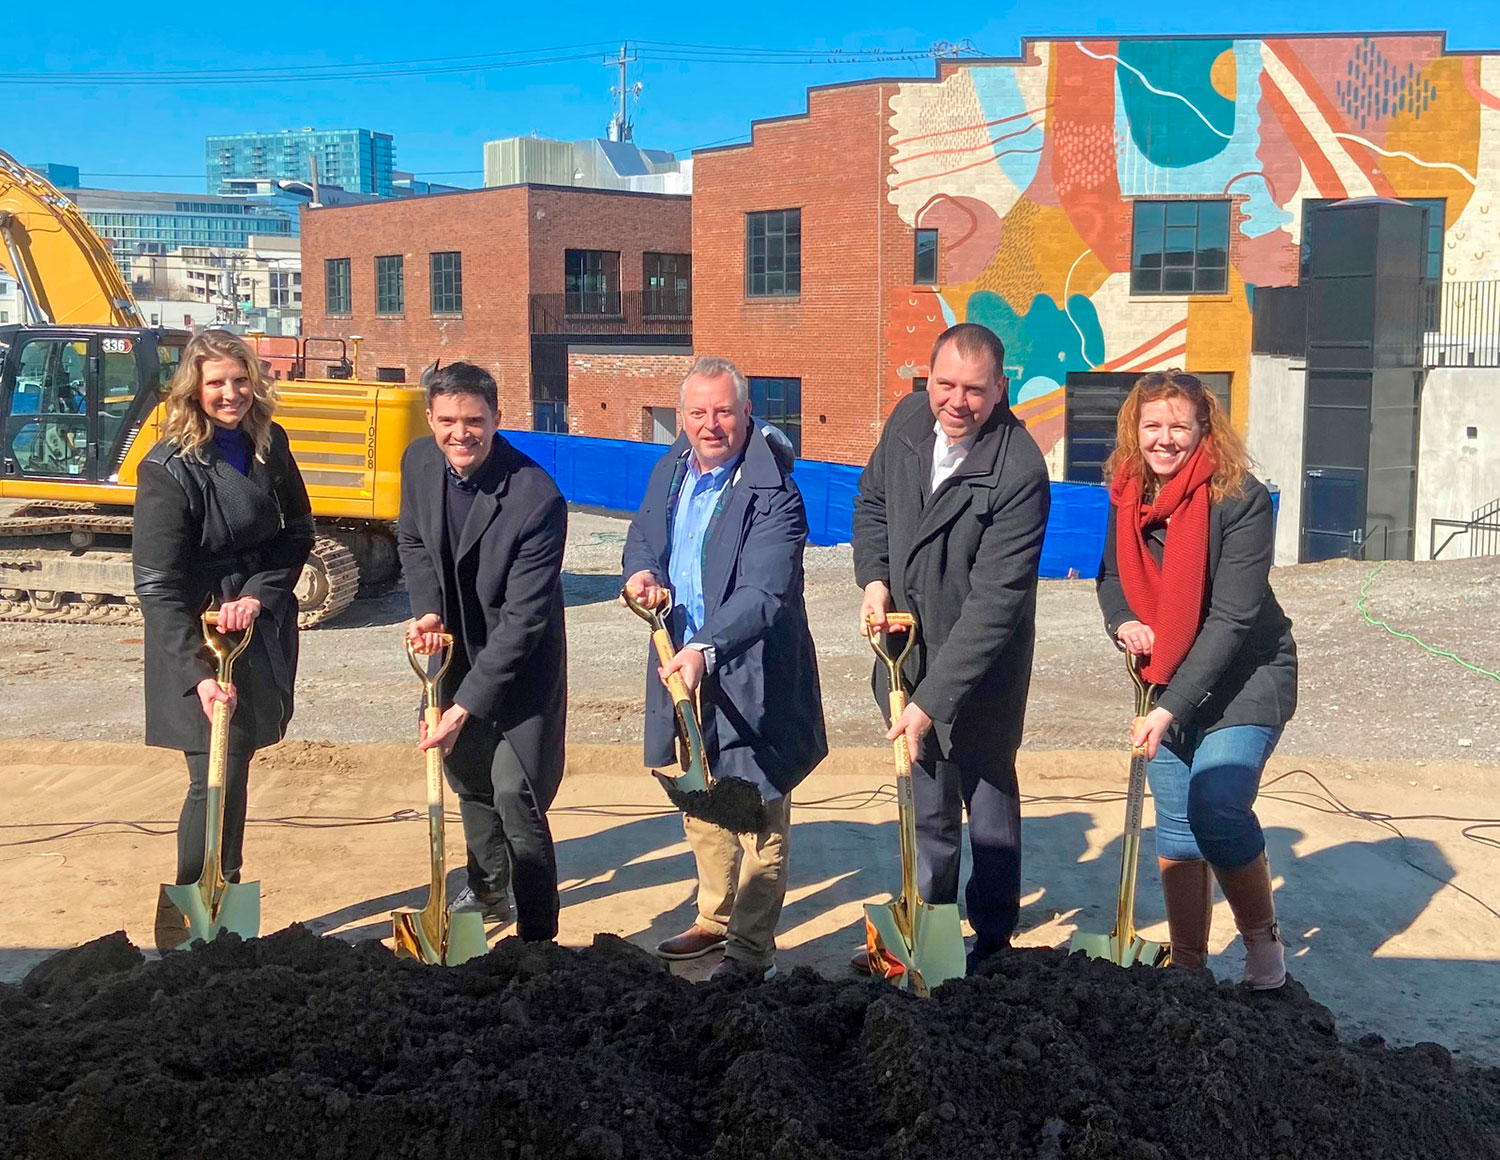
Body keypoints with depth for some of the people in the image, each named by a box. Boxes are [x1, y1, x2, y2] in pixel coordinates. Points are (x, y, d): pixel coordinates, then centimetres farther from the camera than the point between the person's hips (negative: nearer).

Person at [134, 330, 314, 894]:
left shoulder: (268, 445, 1)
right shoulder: (168, 468, -16)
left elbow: (297, 531, 8)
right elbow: (158, 586, -18)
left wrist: (259, 594, -10)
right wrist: (199, 673, -26)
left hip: (262, 631, 5)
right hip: (198, 640, -5)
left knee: (235, 768, 13)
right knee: (216, 779, -8)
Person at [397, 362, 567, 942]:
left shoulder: (537, 498, -29)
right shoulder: (419, 462, -9)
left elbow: (523, 618, -28)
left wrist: (467, 706, -30)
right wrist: (426, 608, -10)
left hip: (520, 667, -6)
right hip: (456, 653, 7)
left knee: (516, 797, -12)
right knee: (469, 782, 23)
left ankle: (537, 935, 3)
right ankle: (486, 890, 47)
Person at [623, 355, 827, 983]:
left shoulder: (773, 497, -21)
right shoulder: (670, 469, 3)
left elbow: (762, 595, -31)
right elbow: (642, 534, 18)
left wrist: (705, 651, -45)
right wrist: (641, 572, -6)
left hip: (748, 678, -8)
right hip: (682, 664, 8)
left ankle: (752, 949, 17)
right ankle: (716, 919, 40)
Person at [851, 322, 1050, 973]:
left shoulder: (1020, 473, -26)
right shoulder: (908, 420, -6)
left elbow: (995, 601, -28)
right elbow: (873, 502, 12)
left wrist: (933, 700, -30)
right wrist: (874, 579, -6)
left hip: (983, 664, -5)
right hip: (910, 645, 6)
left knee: (989, 800, 10)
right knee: (926, 800, 19)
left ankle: (993, 942, 26)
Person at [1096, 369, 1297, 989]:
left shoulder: (1240, 499, -20)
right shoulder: (1129, 496, -3)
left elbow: (1231, 619, -23)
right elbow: (1112, 575, 15)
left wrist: (1171, 709, -27)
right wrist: (1123, 623, -8)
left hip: (1243, 678, -5)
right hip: (1165, 678, 5)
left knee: (1217, 811, -18)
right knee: (1176, 826, 6)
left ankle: (1263, 943, 7)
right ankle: (1187, 964, 20)